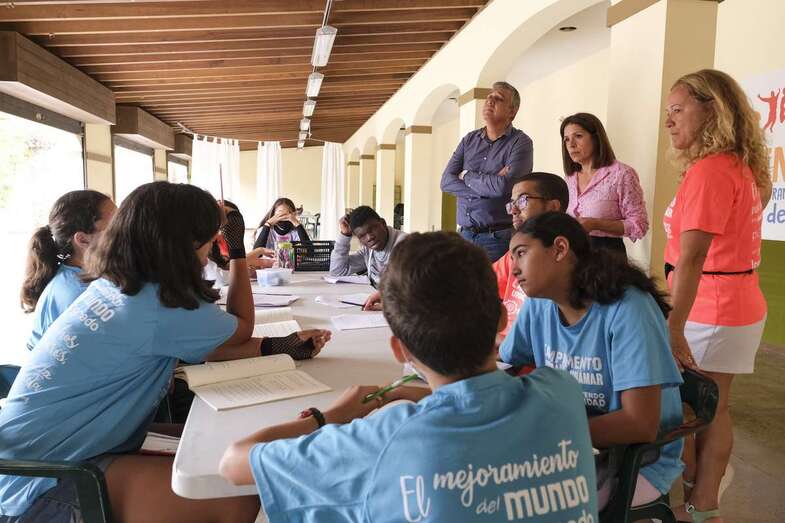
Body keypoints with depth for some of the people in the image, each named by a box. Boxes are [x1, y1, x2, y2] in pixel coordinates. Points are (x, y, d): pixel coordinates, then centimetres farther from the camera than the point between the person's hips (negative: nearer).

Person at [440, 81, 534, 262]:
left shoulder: (520, 143, -5)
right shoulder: (469, 140, 11)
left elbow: (502, 187, -20)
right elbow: (446, 182, 1)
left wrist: (467, 176, -4)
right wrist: (488, 186, -11)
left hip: (498, 238, -4)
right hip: (465, 234, 5)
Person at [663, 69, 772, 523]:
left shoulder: (710, 169, -20)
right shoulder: (741, 166, 12)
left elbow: (693, 256, -28)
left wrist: (673, 327, -31)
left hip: (711, 310, -10)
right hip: (734, 303, 10)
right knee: (711, 409, 18)